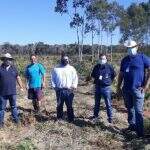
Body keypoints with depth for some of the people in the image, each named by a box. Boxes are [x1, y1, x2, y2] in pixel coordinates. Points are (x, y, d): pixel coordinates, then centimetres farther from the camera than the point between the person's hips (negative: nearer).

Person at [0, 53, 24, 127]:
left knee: (14, 107, 13)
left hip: (12, 92, 2)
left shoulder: (14, 68, 6)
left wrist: (21, 87, 13)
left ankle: (16, 119, 24)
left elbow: (18, 78, 13)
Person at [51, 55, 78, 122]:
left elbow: (75, 78, 6)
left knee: (69, 106, 1)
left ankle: (71, 119, 10)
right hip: (59, 90, 1)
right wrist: (54, 86, 2)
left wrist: (74, 86, -5)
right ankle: (59, 118, 23)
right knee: (59, 105, 10)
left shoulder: (72, 68, 8)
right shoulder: (56, 69, 10)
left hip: (69, 90, -1)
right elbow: (53, 78, 12)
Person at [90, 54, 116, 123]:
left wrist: (109, 81, 1)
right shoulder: (96, 67, 3)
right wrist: (97, 78, 3)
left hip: (106, 87, -4)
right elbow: (92, 75, 17)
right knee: (97, 103, 15)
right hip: (97, 87, 4)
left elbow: (114, 75, 7)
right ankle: (95, 116, 29)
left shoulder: (109, 67, -7)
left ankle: (110, 117, 13)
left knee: (108, 104, 1)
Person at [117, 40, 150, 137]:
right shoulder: (125, 60, 11)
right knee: (129, 109, 15)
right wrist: (119, 87, 12)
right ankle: (132, 125, 31)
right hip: (126, 89, 5)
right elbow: (121, 74, 16)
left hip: (137, 89, -5)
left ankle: (140, 133, 5)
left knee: (138, 111, -3)